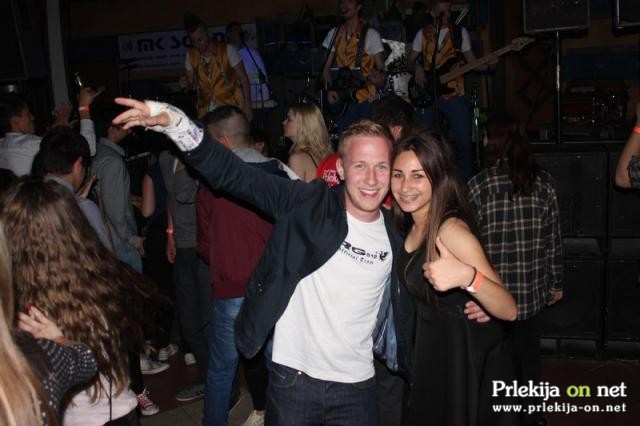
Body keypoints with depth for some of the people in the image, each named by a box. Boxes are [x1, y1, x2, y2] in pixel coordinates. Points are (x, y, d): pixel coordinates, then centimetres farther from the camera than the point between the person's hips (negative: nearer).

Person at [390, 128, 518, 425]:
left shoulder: (451, 229, -27)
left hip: (470, 361, -7)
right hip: (431, 354, 8)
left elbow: (509, 311, -31)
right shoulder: (411, 225, -4)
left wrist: (466, 276, -50)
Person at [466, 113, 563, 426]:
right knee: (529, 354, 19)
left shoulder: (478, 186, -13)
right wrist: (556, 282, 12)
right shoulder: (543, 183, -4)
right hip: (532, 291, 3)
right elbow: (553, 240, 1)